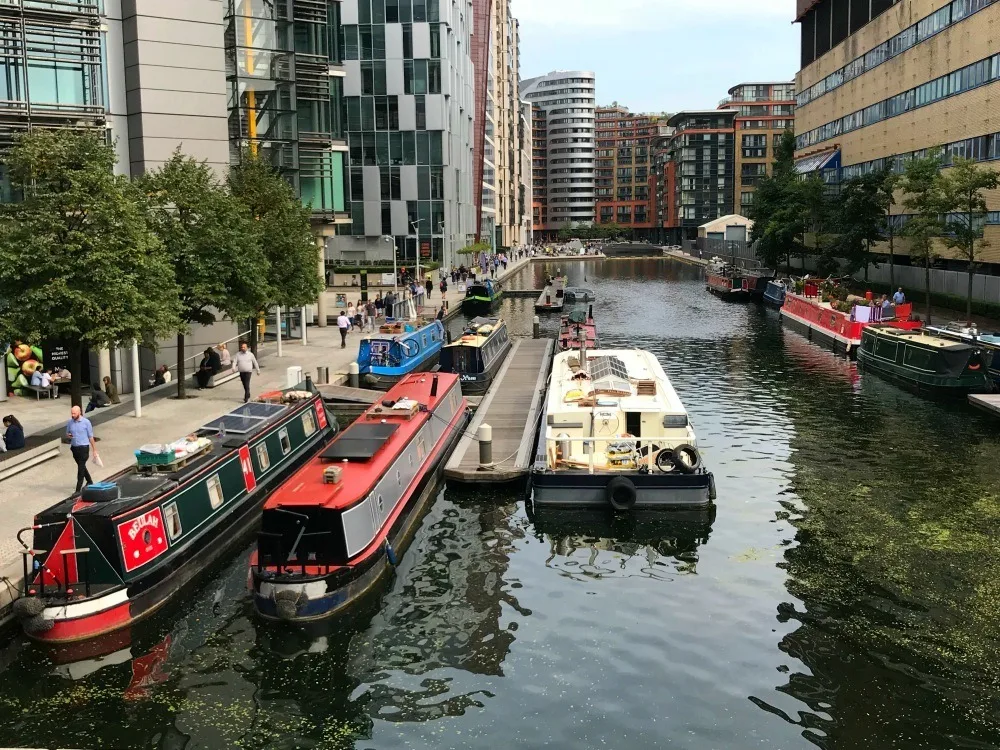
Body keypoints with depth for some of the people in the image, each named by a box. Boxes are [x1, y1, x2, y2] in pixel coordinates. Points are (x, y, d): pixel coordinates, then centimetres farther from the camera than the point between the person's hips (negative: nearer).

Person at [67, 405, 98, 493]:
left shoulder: (86, 422, -10)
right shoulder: (70, 422, 1)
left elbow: (91, 437, -5)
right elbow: (67, 433, 16)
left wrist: (94, 450, -3)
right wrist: (68, 435, -11)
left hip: (84, 447, -5)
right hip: (74, 448, 5)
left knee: (81, 468, -8)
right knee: (82, 466, 20)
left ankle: (78, 489, -6)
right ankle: (90, 482, 40)